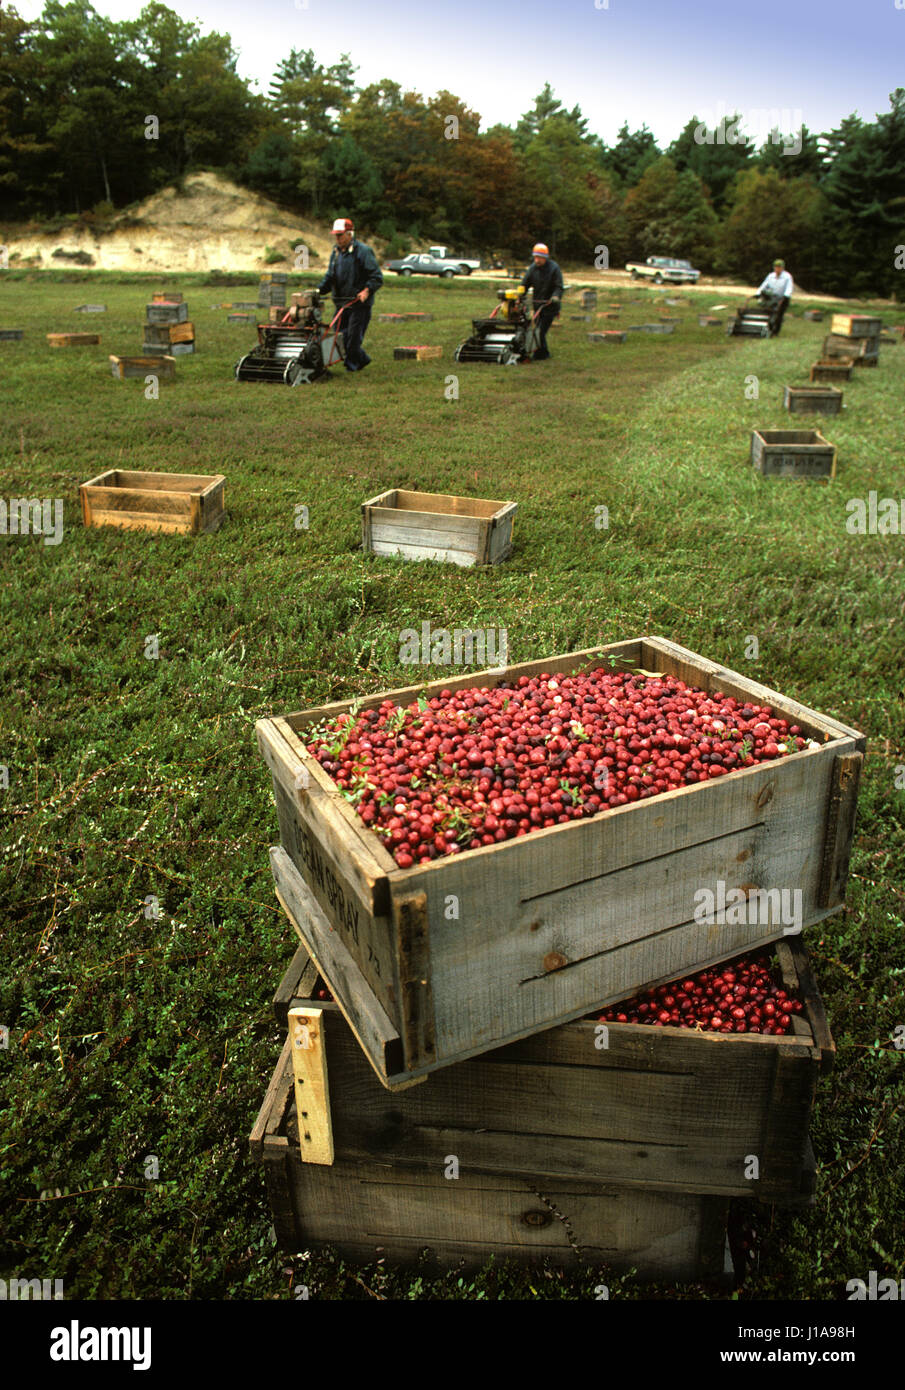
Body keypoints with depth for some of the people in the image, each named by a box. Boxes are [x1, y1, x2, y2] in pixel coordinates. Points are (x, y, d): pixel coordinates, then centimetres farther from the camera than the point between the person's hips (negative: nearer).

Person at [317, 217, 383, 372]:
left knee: (353, 336, -6)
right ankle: (362, 359, 24)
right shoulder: (335, 252, 14)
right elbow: (330, 276, 21)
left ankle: (352, 364, 9)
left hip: (359, 303, -7)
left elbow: (377, 277, -11)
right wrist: (319, 290, 6)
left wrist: (366, 290, -26)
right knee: (344, 335, 7)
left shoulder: (363, 251, -8)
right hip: (341, 303, 7)